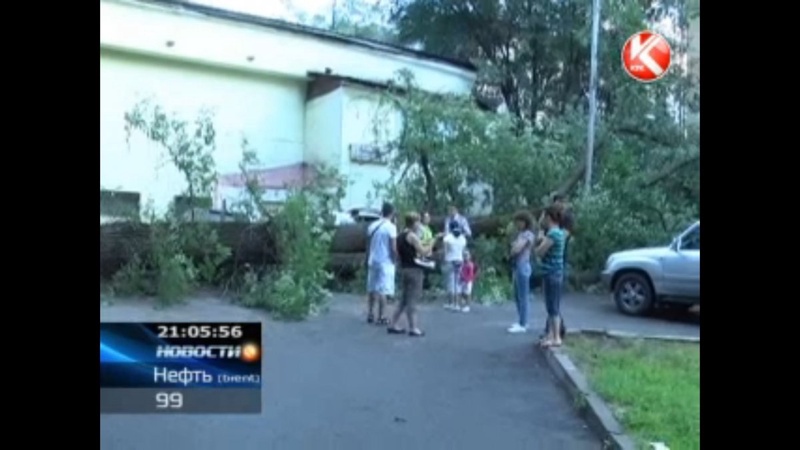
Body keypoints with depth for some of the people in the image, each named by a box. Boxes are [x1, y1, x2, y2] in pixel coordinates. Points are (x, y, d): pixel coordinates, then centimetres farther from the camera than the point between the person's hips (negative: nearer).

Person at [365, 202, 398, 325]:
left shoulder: (372, 226, 7)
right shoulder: (391, 227, -12)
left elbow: (368, 244, 13)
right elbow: (393, 248, -15)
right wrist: (395, 260, -1)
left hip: (372, 261, 6)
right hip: (386, 262, -6)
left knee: (372, 289, 14)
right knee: (383, 290, -2)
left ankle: (370, 315, 18)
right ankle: (380, 317, 0)